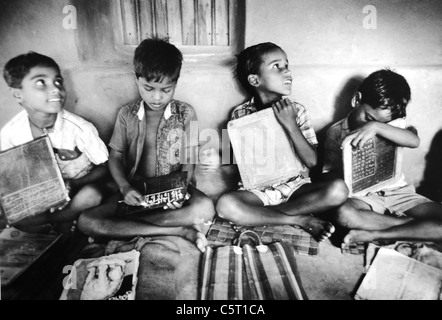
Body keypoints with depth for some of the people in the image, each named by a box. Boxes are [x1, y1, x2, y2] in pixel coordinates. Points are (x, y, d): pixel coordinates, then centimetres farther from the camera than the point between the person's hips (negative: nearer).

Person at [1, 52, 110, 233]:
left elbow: (104, 167, -11)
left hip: (80, 189, -2)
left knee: (92, 195, -33)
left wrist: (73, 184, -24)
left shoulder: (80, 128, -21)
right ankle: (64, 221, 0)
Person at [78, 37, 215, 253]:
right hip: (136, 191, 2)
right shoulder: (127, 115, 2)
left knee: (205, 208, -34)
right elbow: (116, 156, 4)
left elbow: (189, 160, -2)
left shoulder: (185, 113, -2)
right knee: (86, 221, -21)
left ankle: (126, 225, -19)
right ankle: (180, 230, -25)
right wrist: (125, 187, -15)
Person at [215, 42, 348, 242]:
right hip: (257, 190, -1)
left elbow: (312, 161, -9)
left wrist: (290, 125, -18)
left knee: (338, 190, -26)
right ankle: (302, 220, -17)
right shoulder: (241, 114, -3)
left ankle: (258, 215, -16)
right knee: (225, 204, -32)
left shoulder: (296, 111, -1)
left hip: (295, 187, 1)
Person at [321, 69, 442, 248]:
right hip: (361, 195, -2)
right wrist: (343, 174, -27)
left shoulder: (394, 122, 1)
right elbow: (327, 176, -3)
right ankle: (417, 227, -17)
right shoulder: (337, 132, -2)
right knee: (342, 212, -37)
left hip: (398, 192, 3)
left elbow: (414, 141, -23)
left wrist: (376, 126, -37)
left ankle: (370, 235, -19)